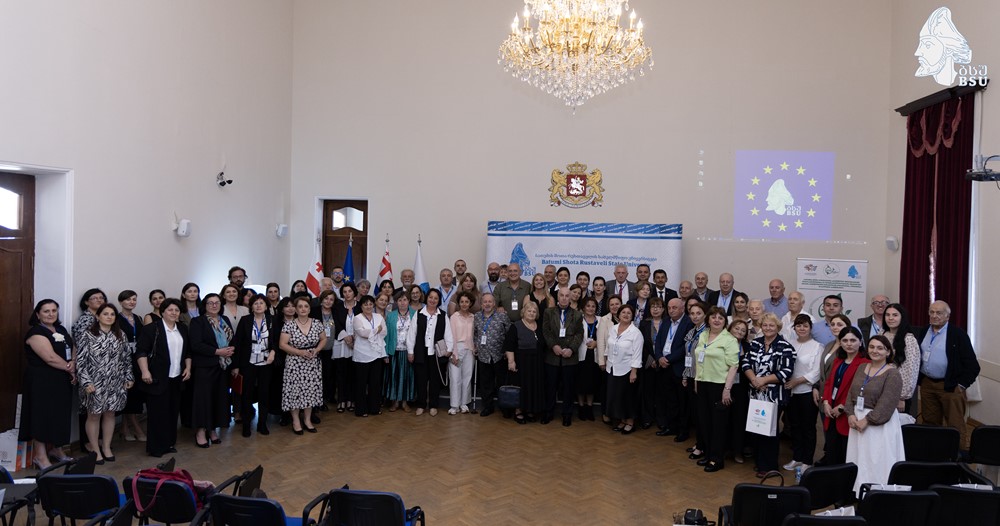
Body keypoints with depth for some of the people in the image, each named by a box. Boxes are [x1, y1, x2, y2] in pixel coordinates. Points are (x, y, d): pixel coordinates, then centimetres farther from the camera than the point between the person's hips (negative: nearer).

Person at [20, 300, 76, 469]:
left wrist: (73, 363, -10)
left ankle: (55, 448, 27)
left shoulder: (61, 329, 12)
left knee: (60, 415, 13)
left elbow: (73, 348, 12)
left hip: (62, 380, 8)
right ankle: (40, 456, 5)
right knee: (43, 416, -3)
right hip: (42, 381, -8)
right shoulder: (36, 333, -14)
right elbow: (50, 358, -22)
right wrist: (69, 369, -11)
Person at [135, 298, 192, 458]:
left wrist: (188, 368, 9)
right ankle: (155, 447, 8)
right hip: (158, 378, -6)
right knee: (157, 412, -1)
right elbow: (141, 351, -10)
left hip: (177, 378, 6)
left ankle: (169, 443, 20)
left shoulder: (183, 329, 12)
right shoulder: (153, 328, -6)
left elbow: (188, 352, 19)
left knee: (173, 411, 9)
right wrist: (145, 371, -17)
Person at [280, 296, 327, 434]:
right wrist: (299, 352, -18)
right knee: (295, 391, 0)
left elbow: (323, 339, 11)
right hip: (295, 363, -3)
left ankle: (307, 419, 22)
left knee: (311, 390, 7)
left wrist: (316, 350, -7)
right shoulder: (289, 325, -9)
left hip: (312, 363, 3)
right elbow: (282, 344, -10)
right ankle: (296, 421, 15)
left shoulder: (317, 323, 1)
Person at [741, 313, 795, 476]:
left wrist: (764, 380, -16)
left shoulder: (785, 347, -7)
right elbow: (745, 363, 5)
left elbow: (786, 372, -13)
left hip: (775, 396, -5)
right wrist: (754, 379, -11)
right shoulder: (755, 344, 10)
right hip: (756, 394, 5)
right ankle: (760, 462, 21)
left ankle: (769, 466, 13)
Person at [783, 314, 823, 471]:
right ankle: (797, 458, 24)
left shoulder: (817, 346, -6)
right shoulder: (790, 345, 7)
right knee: (795, 426, 12)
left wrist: (797, 381, -15)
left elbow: (816, 372, -11)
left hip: (808, 392, -4)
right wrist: (786, 382, -7)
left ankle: (807, 461, 15)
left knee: (808, 427, 4)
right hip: (792, 392, 4)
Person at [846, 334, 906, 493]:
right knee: (859, 461, 10)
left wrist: (867, 420, -19)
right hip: (857, 420, 6)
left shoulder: (893, 374, -11)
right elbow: (851, 393, 7)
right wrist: (851, 414, -7)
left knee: (876, 463, -1)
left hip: (880, 424, -6)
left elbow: (886, 404, -18)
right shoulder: (862, 368, 9)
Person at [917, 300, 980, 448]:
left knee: (956, 425, -2)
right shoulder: (923, 333, 9)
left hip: (950, 387, -5)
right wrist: (918, 379, 7)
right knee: (930, 423, 14)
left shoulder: (958, 335, -8)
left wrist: (961, 385, -10)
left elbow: (972, 365, -8)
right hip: (927, 385, 5)